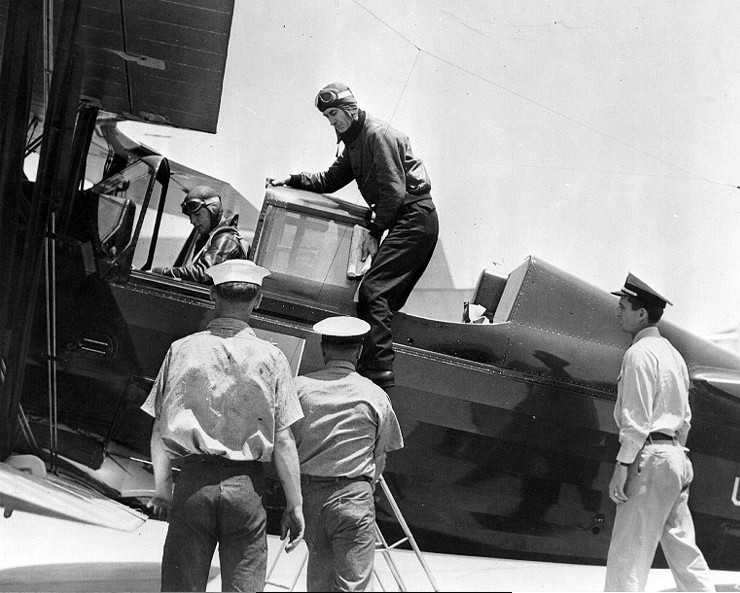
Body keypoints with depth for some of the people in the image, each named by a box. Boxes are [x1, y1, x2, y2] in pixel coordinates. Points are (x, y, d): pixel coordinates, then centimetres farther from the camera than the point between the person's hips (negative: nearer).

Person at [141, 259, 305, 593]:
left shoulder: (181, 350, 1)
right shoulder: (271, 358, -2)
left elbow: (160, 427, 0)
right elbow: (283, 440, -4)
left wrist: (161, 488, 5)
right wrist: (295, 505, 2)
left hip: (193, 482, 1)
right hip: (246, 484, -1)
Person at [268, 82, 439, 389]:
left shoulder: (378, 135, -12)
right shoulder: (354, 143, 18)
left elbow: (394, 190, -18)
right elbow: (329, 180, 24)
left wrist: (375, 233, -16)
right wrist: (291, 180, 12)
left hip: (414, 219, -11)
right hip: (411, 224, 11)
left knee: (373, 290, -18)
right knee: (384, 299, 10)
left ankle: (378, 372, -24)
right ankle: (379, 371, 13)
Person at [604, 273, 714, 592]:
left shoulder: (639, 353, -10)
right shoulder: (673, 353, 18)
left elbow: (636, 418, -16)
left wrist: (622, 465, -16)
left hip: (650, 458, -9)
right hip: (676, 457, 9)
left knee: (628, 553, -7)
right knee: (682, 547, 11)